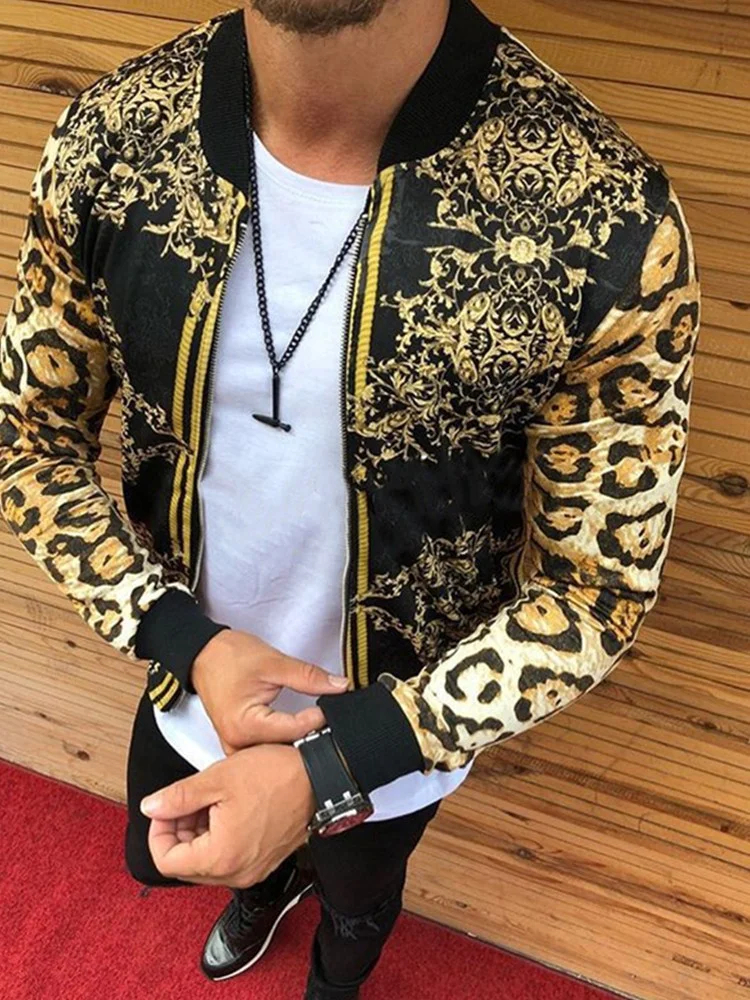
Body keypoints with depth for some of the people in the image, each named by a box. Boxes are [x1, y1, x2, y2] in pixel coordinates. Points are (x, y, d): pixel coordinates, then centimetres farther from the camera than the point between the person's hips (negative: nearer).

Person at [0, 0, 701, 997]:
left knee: (356, 902, 32)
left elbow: (599, 586, -21)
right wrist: (189, 643, -23)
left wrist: (327, 768, -28)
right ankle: (270, 882, 73)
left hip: (400, 727, -2)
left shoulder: (608, 218, -32)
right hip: (189, 687, 3)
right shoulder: (108, 139, -21)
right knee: (159, 861, 34)